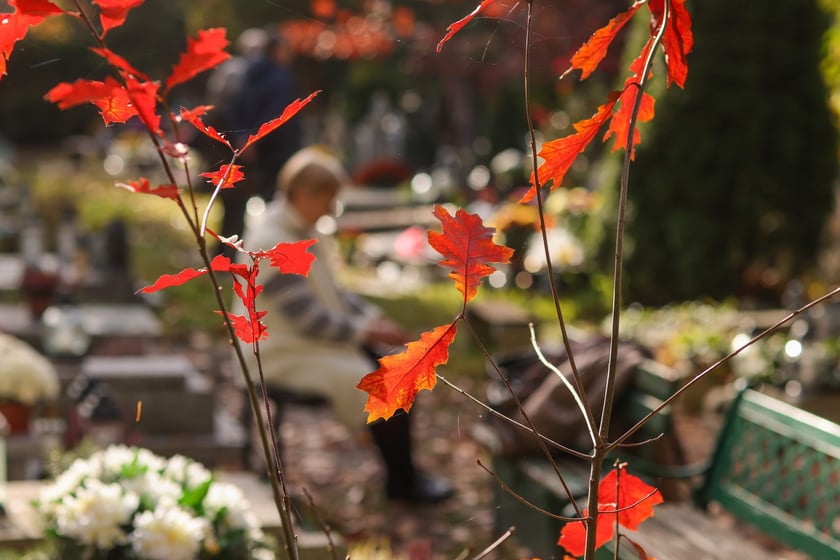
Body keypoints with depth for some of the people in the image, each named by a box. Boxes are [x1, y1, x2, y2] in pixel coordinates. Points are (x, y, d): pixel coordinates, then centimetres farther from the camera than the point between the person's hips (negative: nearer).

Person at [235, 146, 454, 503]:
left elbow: (328, 292, 19)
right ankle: (402, 481, -1)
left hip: (322, 338, 10)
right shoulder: (271, 242, -22)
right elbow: (307, 319, -24)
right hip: (288, 356, -10)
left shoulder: (303, 230, 8)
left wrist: (373, 317, 4)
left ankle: (402, 474, 6)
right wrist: (367, 332, -17)